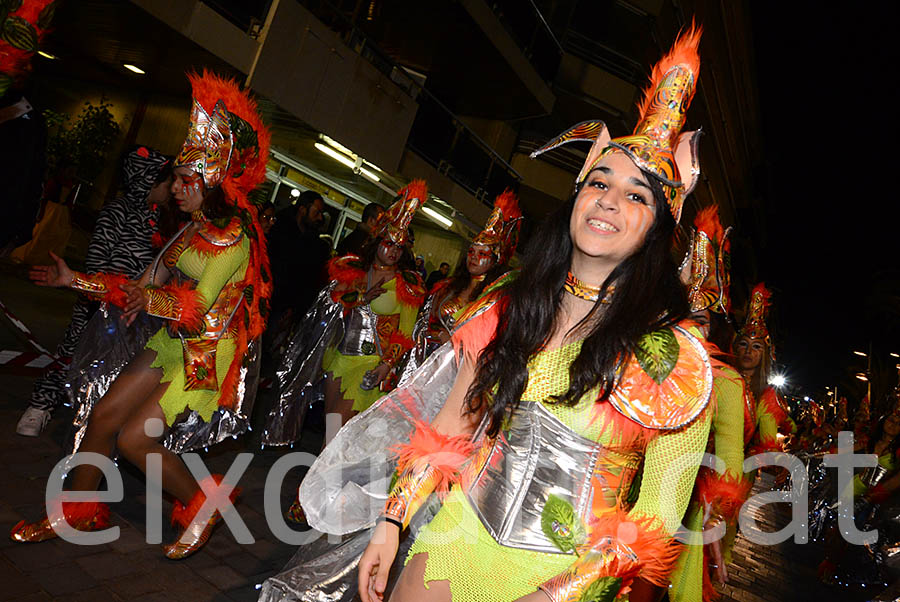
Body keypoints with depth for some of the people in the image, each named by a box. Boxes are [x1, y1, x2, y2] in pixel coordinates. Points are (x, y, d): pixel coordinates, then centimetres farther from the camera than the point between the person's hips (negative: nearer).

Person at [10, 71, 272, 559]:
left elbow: (199, 305, -21)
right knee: (105, 414, 8)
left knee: (134, 438, -7)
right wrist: (76, 280, 14)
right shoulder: (193, 229, 8)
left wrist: (152, 299, -30)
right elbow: (145, 284, 13)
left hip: (208, 353, -8)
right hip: (174, 343, 8)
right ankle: (75, 512, 29)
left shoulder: (233, 240, -18)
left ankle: (203, 504, 14)